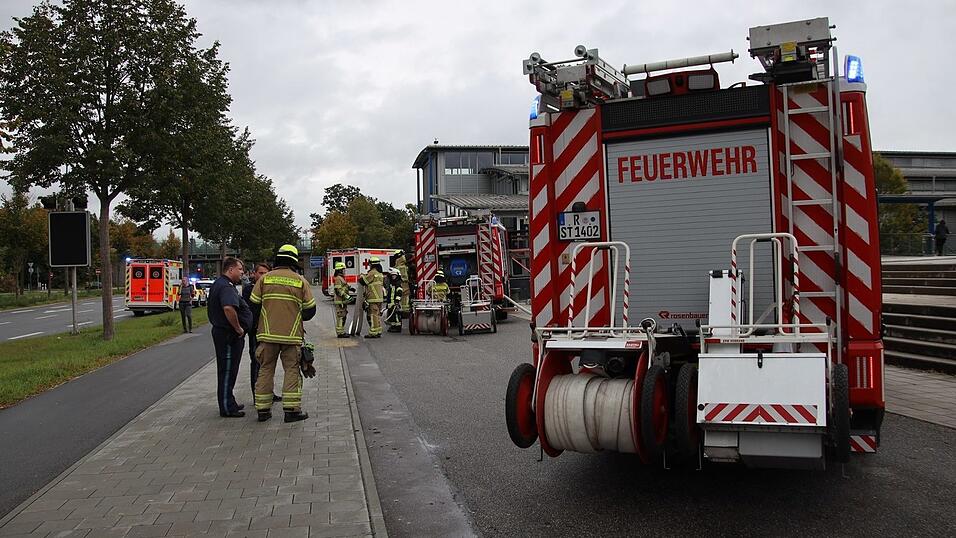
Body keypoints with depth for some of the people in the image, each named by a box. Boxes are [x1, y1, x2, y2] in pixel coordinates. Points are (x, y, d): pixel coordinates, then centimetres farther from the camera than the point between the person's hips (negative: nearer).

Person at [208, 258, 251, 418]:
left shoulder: (217, 284, 16)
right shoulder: (226, 286, -19)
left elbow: (209, 306, 29)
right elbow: (229, 308, -36)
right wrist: (238, 328, -26)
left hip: (220, 331, 11)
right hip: (229, 334, -11)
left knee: (227, 371, 18)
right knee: (227, 371, -4)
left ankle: (229, 403, 29)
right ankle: (227, 408, 2)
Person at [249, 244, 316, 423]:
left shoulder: (265, 278, 2)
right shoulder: (300, 281, 0)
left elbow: (254, 304, 3)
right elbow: (310, 309, 2)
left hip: (267, 334, 2)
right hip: (292, 334, -1)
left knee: (266, 369, 9)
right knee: (292, 369, 4)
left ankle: (262, 409, 12)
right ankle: (292, 409, 0)